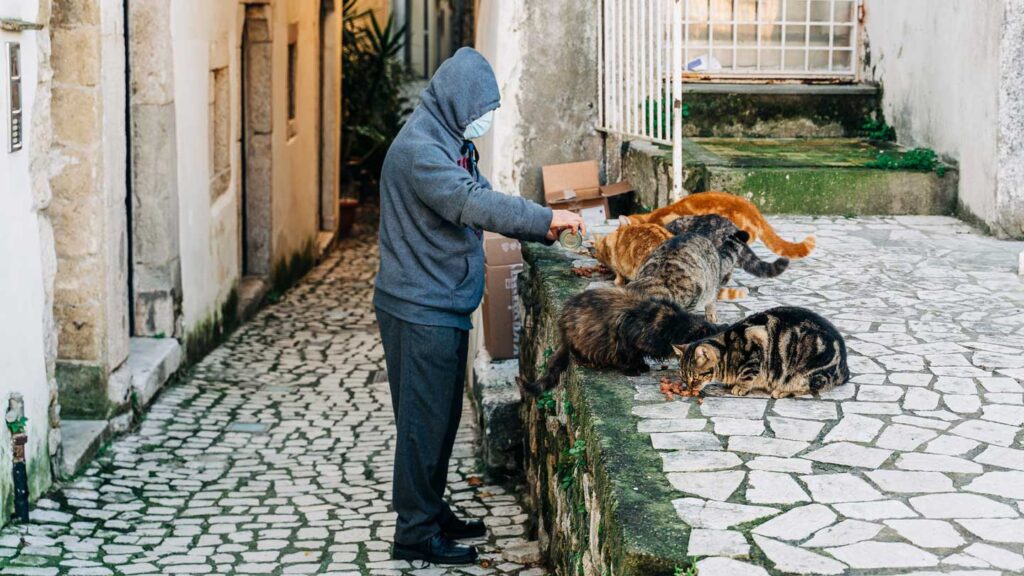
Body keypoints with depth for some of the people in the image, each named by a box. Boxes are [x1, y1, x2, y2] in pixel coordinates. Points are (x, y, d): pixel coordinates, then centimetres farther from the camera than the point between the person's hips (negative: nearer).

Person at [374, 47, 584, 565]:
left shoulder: (451, 143, 14)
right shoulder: (418, 149, -19)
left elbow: (480, 199, 17)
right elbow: (472, 203, -29)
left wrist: (539, 230, 3)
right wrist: (544, 217, -27)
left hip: (443, 306, 10)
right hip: (420, 309, -10)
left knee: (442, 416, 16)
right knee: (424, 420, -4)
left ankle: (432, 513, 28)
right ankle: (415, 533, 4)